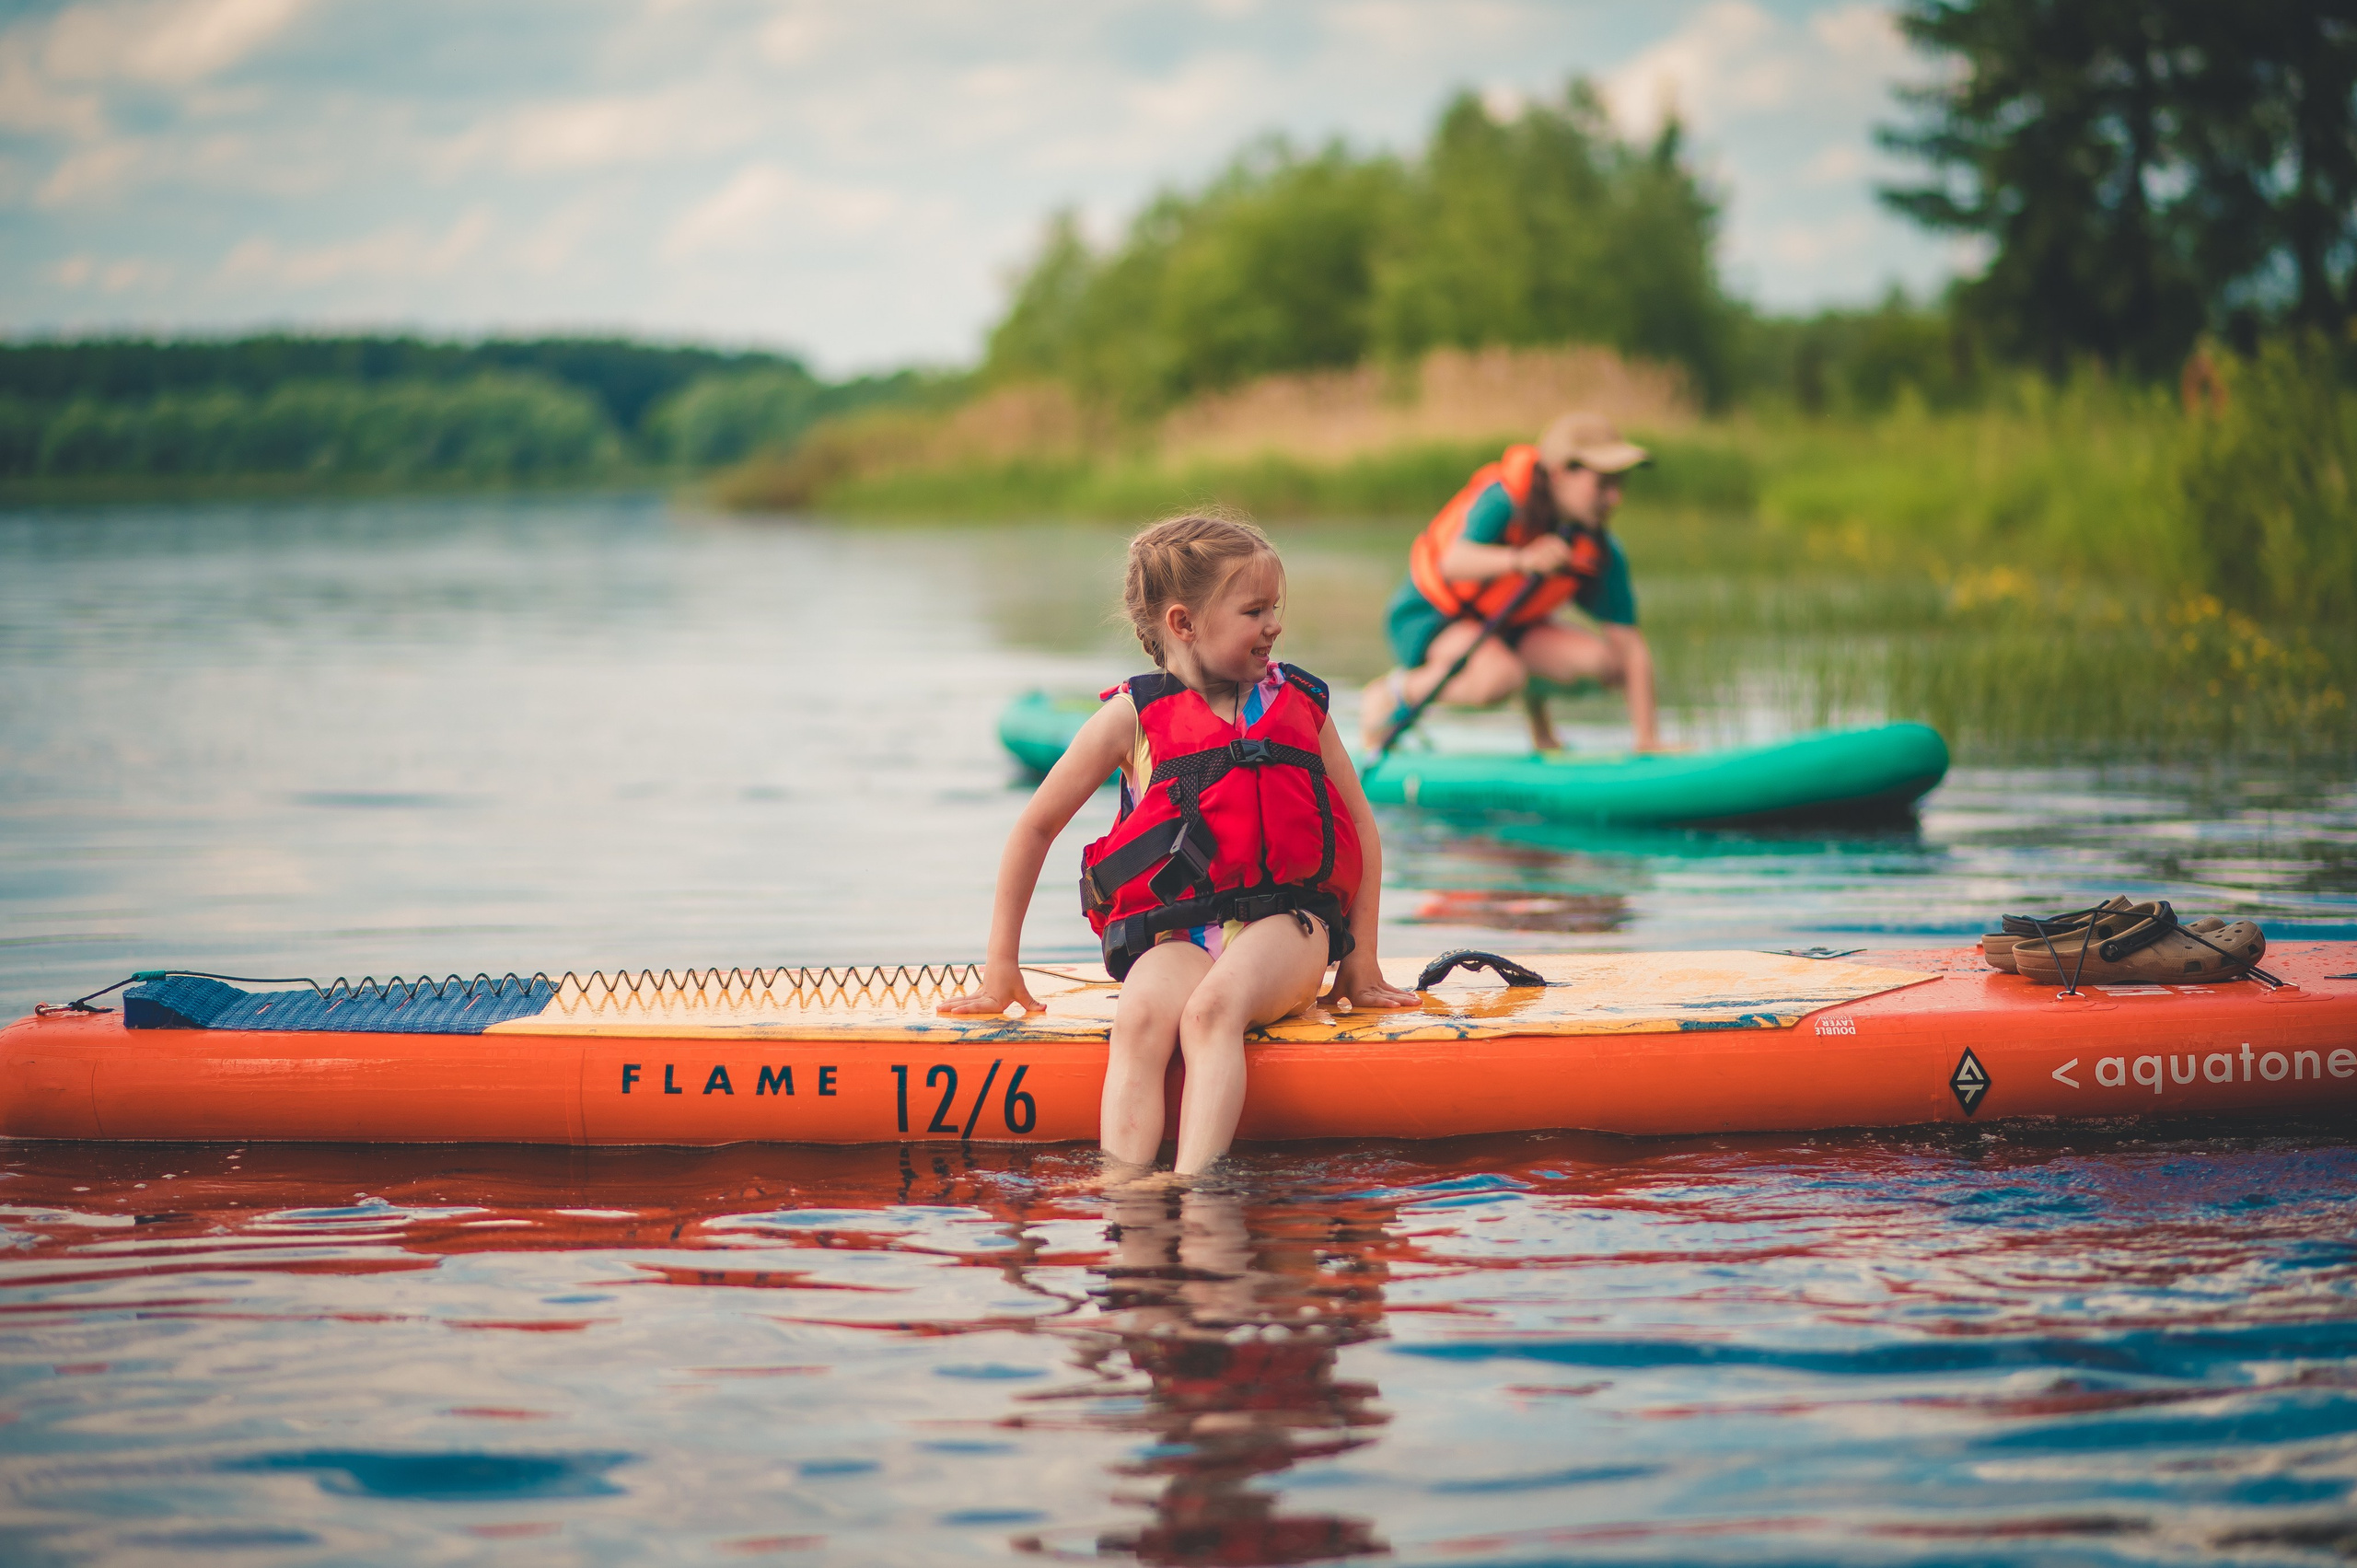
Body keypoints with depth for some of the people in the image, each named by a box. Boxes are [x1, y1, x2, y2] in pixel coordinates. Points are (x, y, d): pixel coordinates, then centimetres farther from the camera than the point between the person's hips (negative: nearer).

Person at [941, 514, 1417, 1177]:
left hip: (1285, 924, 0)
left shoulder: (1299, 702, 15)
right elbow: (1035, 828, 13)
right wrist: (1001, 967, 12)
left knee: (1210, 1009, -34)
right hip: (1174, 934, 0)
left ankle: (1195, 1190, -50)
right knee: (1140, 1018, -35)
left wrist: (1361, 961, 14)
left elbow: (1360, 824, 22)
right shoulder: (1133, 716, 7)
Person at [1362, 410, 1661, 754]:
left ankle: (1536, 698, 15)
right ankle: (1396, 693, -9)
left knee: (1604, 660, -18)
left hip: (1508, 627, 6)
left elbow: (1630, 644, -11)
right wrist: (1519, 559, -63)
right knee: (1500, 676, -37)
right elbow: (1454, 563, -43)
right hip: (1432, 618, -6)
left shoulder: (1602, 553, -11)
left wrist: (1648, 739, -16)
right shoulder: (1503, 500, -26)